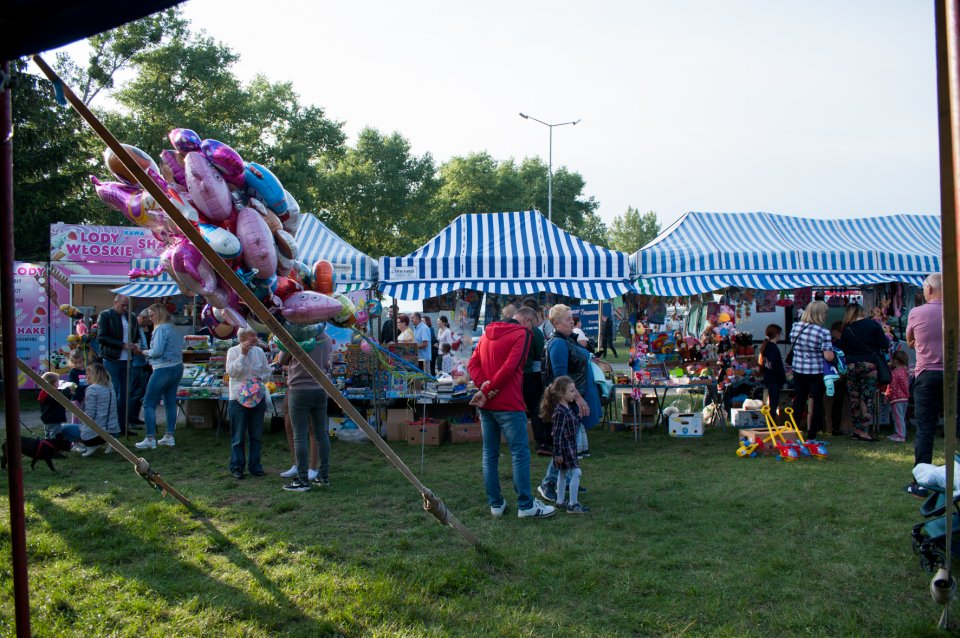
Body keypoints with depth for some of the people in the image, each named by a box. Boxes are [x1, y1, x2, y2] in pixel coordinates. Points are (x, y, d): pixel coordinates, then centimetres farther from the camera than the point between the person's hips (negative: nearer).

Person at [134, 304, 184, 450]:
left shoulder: (161, 329, -13)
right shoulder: (173, 328, 12)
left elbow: (157, 351, -20)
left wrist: (143, 352, -1)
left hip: (164, 369, -9)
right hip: (178, 367, 9)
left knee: (149, 404, -2)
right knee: (171, 402, 12)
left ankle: (150, 439, -3)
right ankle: (169, 436, 16)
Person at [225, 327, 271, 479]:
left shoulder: (259, 351, 8)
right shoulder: (233, 351, -4)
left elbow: (266, 371, 16)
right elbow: (231, 371, -14)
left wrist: (260, 378, -5)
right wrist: (243, 354, -17)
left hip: (258, 397, 4)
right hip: (238, 398, -4)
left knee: (257, 435, 9)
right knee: (238, 436, 2)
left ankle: (255, 465, 18)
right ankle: (237, 467, 11)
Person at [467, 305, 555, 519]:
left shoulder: (487, 333, 16)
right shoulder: (522, 334, -7)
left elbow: (472, 363, 6)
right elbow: (509, 368, -18)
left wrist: (483, 384, -9)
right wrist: (486, 393, -13)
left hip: (486, 404, 7)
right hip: (508, 405, -7)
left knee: (490, 453, 11)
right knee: (520, 453, 0)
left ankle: (495, 503, 15)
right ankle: (526, 505, 2)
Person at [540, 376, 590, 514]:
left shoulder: (567, 408, 8)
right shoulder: (559, 412, -21)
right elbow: (557, 434, -22)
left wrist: (579, 418, 8)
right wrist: (558, 453, -21)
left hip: (570, 447, 10)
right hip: (564, 448, -10)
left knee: (563, 474, 16)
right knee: (576, 472, -10)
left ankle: (560, 501, 26)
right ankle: (573, 505, -6)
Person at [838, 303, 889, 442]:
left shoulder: (847, 329, 5)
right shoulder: (873, 325, -3)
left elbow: (843, 349, 8)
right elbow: (884, 345, -3)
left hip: (851, 366, 3)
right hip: (869, 364, -3)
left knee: (854, 398, 10)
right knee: (868, 398, 0)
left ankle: (857, 429, 17)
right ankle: (864, 431, -2)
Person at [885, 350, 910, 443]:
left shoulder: (894, 373, -17)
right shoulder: (905, 371, 7)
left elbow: (892, 387, -15)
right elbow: (907, 385, 17)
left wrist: (887, 396, -9)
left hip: (896, 398, -9)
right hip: (905, 397, 9)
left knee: (898, 417, -4)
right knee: (902, 417, 14)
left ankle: (901, 436, -4)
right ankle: (899, 433, 23)